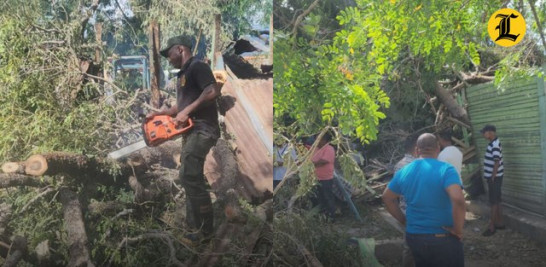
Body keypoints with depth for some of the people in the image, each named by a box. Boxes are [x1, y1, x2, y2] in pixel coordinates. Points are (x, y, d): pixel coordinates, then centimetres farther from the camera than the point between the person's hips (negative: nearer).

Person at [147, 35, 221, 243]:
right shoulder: (183, 75, 23)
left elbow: (213, 91, -22)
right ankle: (192, 223, 23)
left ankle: (204, 230, -12)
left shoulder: (197, 67, -7)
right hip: (191, 131, 11)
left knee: (189, 176, -16)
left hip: (202, 130, -11)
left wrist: (187, 111, -22)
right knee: (191, 177, 14)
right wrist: (158, 114, 17)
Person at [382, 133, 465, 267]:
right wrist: (458, 230, -18)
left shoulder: (404, 171, 1)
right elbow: (458, 200, -30)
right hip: (443, 239, -5)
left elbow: (387, 198, 13)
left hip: (414, 236, 5)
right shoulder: (445, 169, -16)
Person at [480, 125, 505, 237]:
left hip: (494, 177, -10)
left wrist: (492, 177, -20)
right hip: (494, 177, 10)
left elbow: (497, 162, -24)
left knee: (494, 202, -4)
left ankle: (492, 226, 0)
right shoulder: (493, 143, 11)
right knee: (497, 201, 15)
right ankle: (499, 223, 23)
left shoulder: (495, 144, -20)